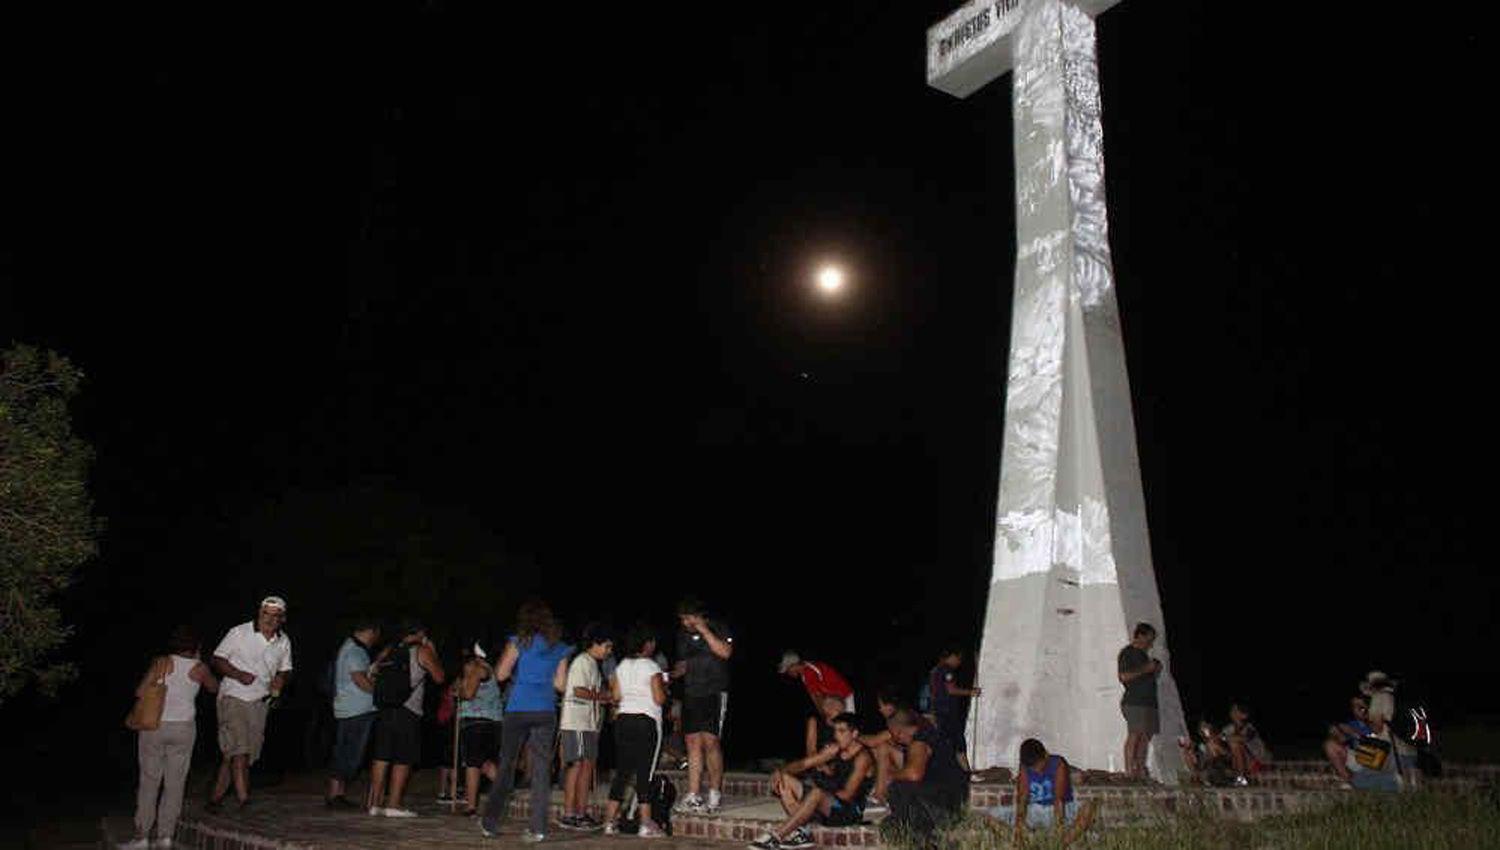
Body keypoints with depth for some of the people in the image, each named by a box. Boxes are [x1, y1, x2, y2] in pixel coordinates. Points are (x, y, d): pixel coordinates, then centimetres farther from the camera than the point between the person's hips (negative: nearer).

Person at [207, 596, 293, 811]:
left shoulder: (284, 642, 6)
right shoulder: (239, 633, -7)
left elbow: (285, 670, 17)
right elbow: (218, 659, -3)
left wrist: (280, 681, -5)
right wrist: (239, 674, -19)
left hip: (260, 702, 5)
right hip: (234, 697, -5)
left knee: (232, 754, 9)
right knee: (239, 752, -15)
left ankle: (215, 798, 19)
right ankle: (244, 800, -16)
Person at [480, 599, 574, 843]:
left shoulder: (519, 641, -1)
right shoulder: (559, 648, 10)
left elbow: (501, 674, -4)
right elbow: (560, 683, 10)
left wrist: (507, 658, 14)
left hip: (518, 710, -2)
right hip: (546, 712, 2)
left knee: (507, 765, 7)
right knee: (542, 769, 4)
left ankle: (491, 822, 12)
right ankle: (538, 827, 2)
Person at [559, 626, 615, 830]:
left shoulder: (593, 664, 21)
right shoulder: (582, 662, -9)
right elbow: (579, 691, -18)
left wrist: (606, 698, 7)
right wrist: (603, 696, -10)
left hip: (589, 723, 10)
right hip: (577, 723, -10)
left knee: (588, 766, 8)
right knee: (577, 766, -9)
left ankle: (581, 814, 12)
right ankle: (568, 815, -6)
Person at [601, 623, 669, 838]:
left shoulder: (621, 666, 9)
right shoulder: (652, 667, -7)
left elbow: (616, 696, 8)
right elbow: (659, 699, -11)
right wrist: (664, 687, 9)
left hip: (623, 719, 6)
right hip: (646, 720, -5)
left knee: (622, 770, 10)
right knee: (645, 772, -3)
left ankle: (610, 821, 10)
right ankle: (646, 824, -1)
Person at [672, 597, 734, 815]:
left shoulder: (718, 629, -2)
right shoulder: (683, 635, 13)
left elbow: (725, 652, -18)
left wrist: (703, 630, -17)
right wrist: (674, 673, 1)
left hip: (714, 693, -5)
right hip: (691, 694, 5)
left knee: (710, 741, -12)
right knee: (693, 743, 2)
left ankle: (715, 794, -3)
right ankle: (693, 797, 3)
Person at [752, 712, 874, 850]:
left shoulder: (862, 756, -13)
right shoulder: (835, 748, 11)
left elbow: (847, 795, -19)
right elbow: (804, 763, 7)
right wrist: (780, 772, -9)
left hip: (850, 811, -9)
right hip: (828, 804, 9)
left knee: (816, 793, -39)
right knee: (784, 780, -3)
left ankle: (775, 836, -36)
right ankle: (801, 833, -16)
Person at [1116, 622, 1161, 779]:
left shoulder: (1143, 654, 24)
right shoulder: (1127, 653, -4)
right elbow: (1124, 676, -15)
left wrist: (1155, 671, 12)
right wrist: (1145, 669, -13)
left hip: (1148, 701, 9)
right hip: (1134, 701, -9)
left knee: (1146, 736, 3)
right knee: (1134, 735, -13)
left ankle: (1140, 769, 4)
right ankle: (1129, 770, -14)